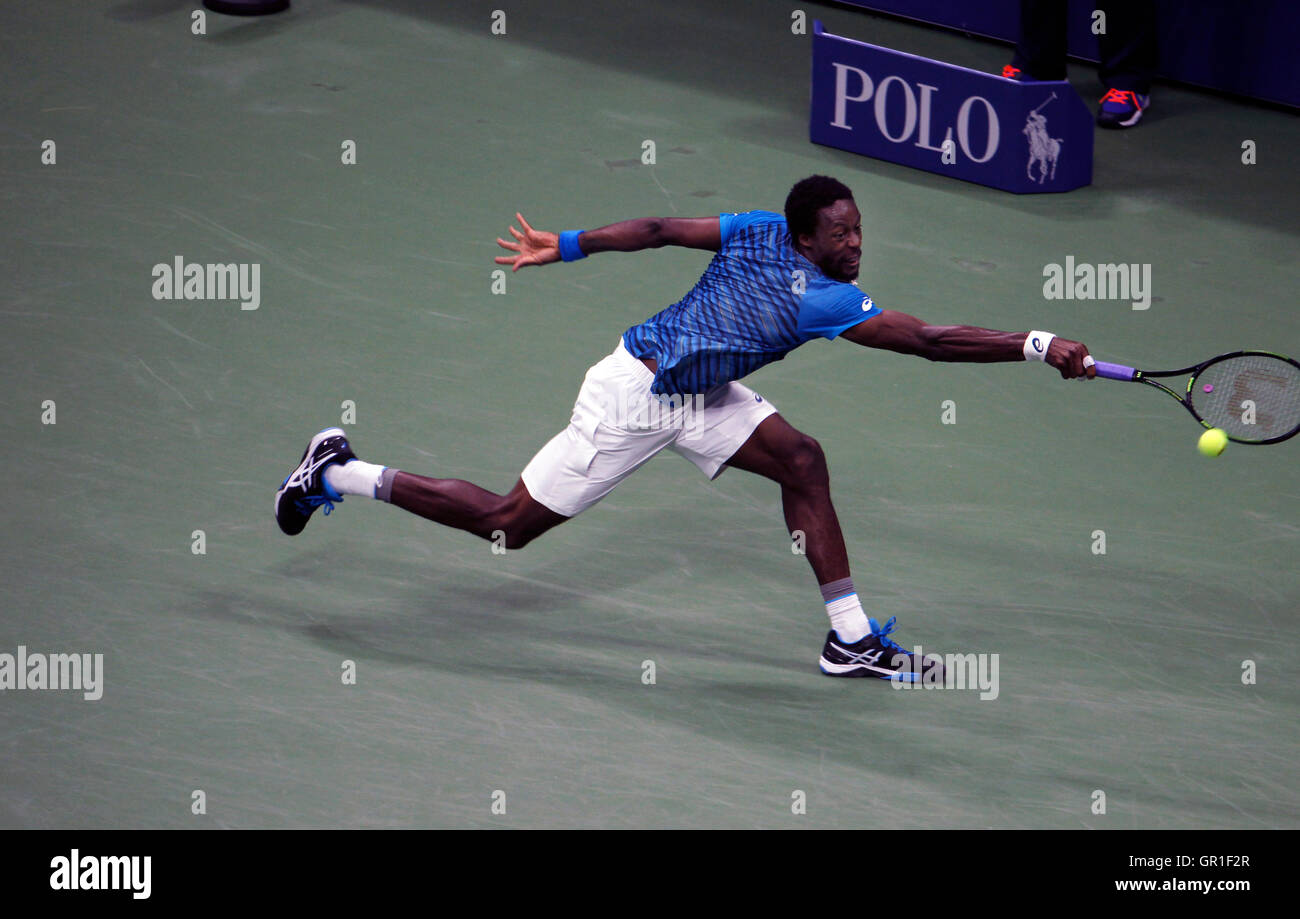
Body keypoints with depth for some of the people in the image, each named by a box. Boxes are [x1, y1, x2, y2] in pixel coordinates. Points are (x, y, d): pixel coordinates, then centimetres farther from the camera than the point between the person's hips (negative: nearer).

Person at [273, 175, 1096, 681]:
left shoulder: (761, 232, -7)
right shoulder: (824, 301, -29)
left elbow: (659, 230, -3)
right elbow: (928, 340, -31)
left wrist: (566, 246, 6)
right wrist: (1037, 347, -29)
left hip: (695, 396, 9)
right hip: (634, 399, -9)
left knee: (801, 461, -3)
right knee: (509, 524, 4)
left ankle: (851, 638, 0)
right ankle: (340, 472, 18)